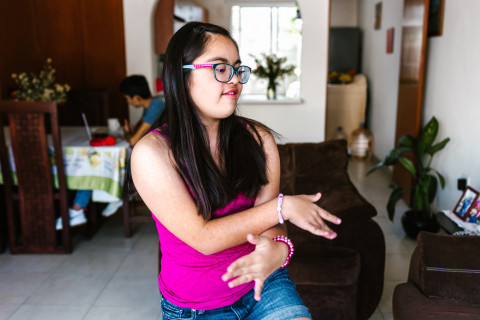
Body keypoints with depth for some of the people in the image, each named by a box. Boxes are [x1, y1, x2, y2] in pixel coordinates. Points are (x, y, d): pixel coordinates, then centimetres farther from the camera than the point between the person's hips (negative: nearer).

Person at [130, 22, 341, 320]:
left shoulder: (257, 138, -5)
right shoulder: (151, 152, -17)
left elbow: (268, 220, -7)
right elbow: (203, 238, -21)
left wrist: (277, 248, -30)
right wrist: (282, 207, -20)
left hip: (260, 282, 3)